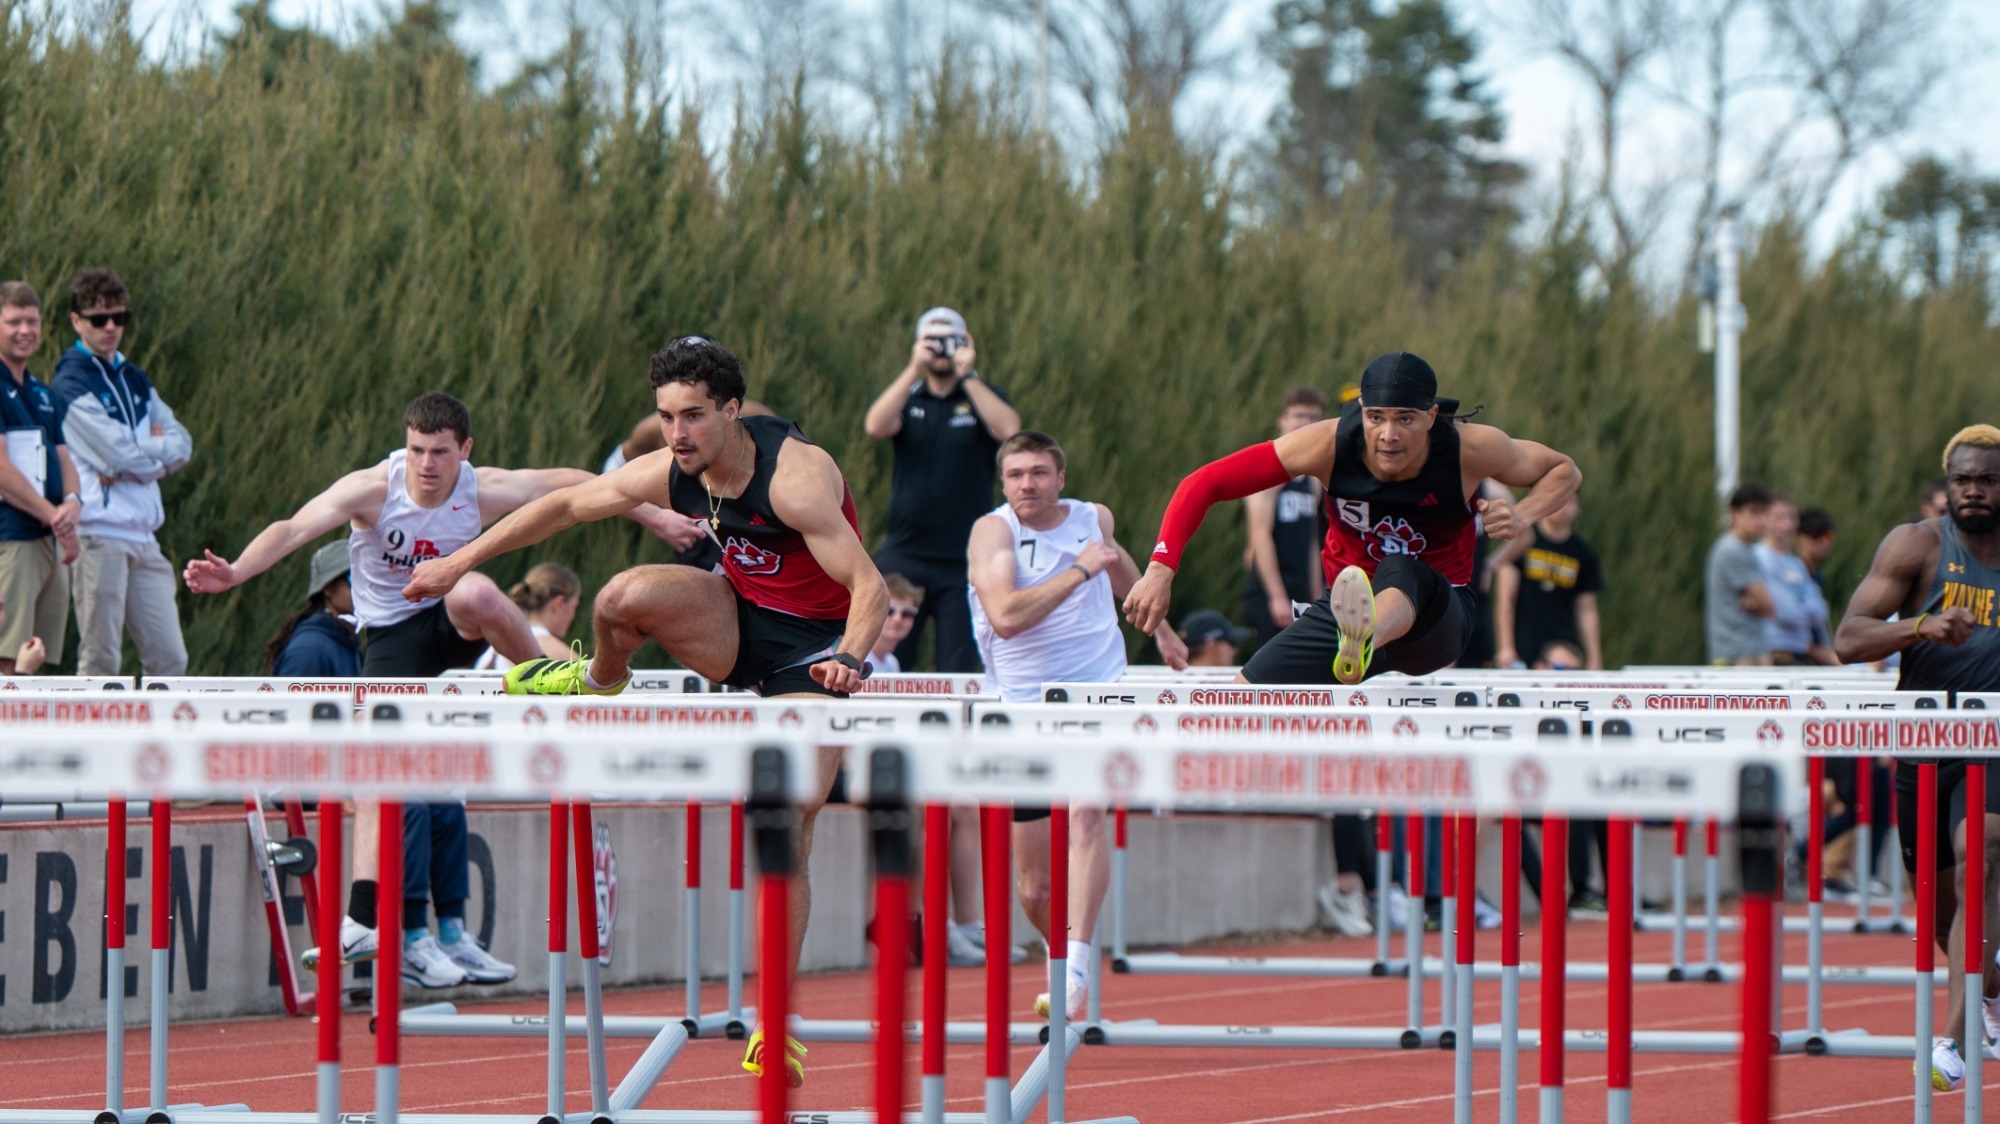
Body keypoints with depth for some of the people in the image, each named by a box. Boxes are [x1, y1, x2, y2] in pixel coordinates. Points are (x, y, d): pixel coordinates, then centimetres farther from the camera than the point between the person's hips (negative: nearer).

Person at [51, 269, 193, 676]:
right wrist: (158, 449, 5)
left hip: (143, 536, 7)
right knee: (100, 660, -7)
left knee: (170, 658, 3)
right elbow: (120, 454, -14)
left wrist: (141, 458, -7)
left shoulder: (135, 380, 19)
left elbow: (181, 444, 12)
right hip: (99, 532, -7)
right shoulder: (71, 386, -5)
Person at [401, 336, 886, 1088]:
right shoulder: (670, 472, -10)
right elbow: (566, 504, 4)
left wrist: (850, 658, -49)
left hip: (812, 646, -5)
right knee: (626, 597, -26)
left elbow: (870, 587, -30)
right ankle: (602, 682, 10)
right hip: (739, 623, 5)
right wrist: (460, 562, 6)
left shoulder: (794, 477, -28)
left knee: (789, 830, -12)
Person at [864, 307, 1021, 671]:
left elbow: (1009, 430, -13)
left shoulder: (985, 397, 8)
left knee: (958, 672, -2)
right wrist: (914, 368, -12)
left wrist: (967, 376, -12)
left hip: (964, 559, -1)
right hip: (904, 555, 1)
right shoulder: (905, 397, 12)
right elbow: (876, 426, -9)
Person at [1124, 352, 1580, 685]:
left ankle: (1362, 646, -76)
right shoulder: (1332, 444, -18)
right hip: (1346, 607, 3)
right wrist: (1161, 569, -26)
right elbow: (1204, 484, -15)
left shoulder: (1468, 449, -18)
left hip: (1435, 620, -3)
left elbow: (1563, 472, 0)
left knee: (1399, 572, -41)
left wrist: (1523, 514, -22)